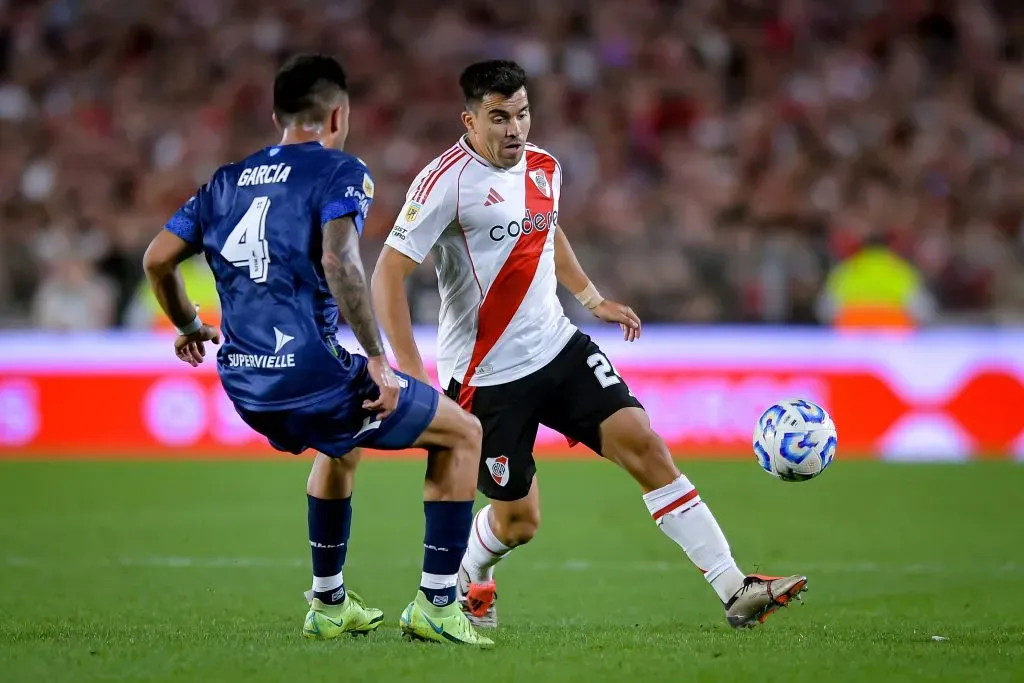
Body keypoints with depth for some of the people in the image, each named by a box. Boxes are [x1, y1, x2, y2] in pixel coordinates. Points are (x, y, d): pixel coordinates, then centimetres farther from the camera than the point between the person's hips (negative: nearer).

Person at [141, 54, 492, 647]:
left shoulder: (229, 181, 16)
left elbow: (157, 259, 18)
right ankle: (436, 606, 3)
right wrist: (377, 359, -18)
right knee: (462, 434, 10)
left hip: (244, 384, 7)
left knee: (341, 449, 38)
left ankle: (329, 605, 39)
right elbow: (338, 260, -21)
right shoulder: (340, 172, -3)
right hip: (309, 372, -7)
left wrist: (189, 326, 36)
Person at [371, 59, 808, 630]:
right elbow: (388, 274, -19)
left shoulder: (544, 167, 5)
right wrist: (410, 371, -26)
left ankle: (734, 589, -12)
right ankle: (469, 582, 39)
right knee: (519, 521, 2)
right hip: (485, 375, -6)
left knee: (644, 444, -10)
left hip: (559, 348, 6)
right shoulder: (448, 181, -17)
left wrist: (591, 298, 23)